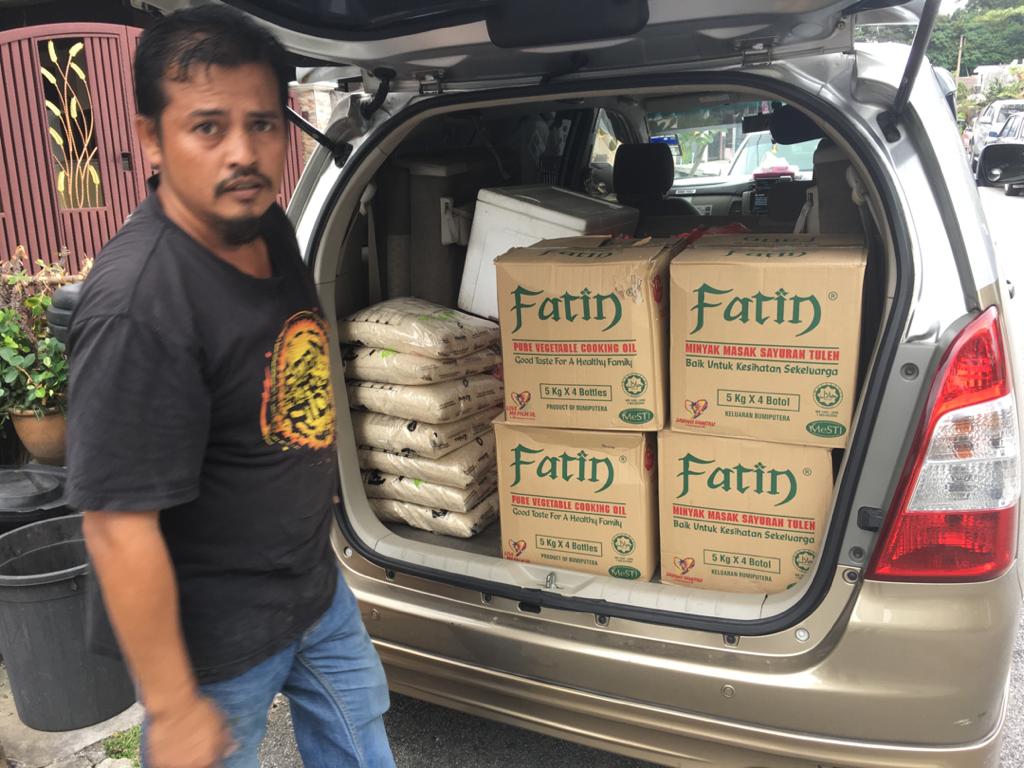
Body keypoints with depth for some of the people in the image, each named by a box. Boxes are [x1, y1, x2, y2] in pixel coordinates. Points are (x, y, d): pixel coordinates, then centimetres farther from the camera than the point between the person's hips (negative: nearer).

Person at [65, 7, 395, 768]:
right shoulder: (138, 303, -31)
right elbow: (119, 527, -27)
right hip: (216, 636, -7)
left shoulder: (270, 227, -5)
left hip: (316, 586, 8)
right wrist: (172, 706, -19)